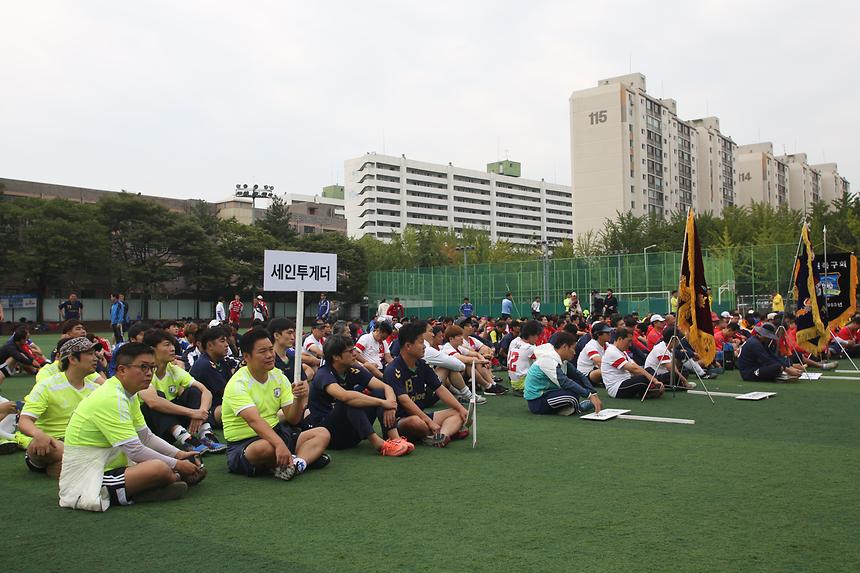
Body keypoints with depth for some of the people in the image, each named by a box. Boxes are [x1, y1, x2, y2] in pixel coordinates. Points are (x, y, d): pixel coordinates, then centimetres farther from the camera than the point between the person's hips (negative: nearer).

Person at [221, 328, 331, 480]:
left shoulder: (278, 376, 5)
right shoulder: (238, 384, -17)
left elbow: (292, 419, 1)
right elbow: (254, 421, -34)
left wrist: (299, 398, -20)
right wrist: (279, 444, -49)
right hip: (244, 443, -8)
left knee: (322, 434, -5)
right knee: (265, 448, -41)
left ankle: (296, 463, -32)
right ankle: (308, 456, -15)